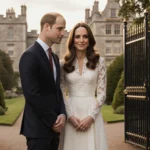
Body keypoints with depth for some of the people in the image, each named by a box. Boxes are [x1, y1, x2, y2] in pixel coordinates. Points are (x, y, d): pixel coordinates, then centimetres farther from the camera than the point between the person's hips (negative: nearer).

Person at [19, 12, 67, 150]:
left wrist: (62, 114, -2)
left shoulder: (54, 57, 14)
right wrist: (53, 121, -13)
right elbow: (32, 94, -20)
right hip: (38, 126, -8)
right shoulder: (30, 55, -14)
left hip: (53, 126, 8)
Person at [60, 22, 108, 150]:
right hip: (71, 113, 1)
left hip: (91, 112, -1)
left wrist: (91, 116, -10)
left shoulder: (99, 61, 1)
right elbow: (61, 93, 3)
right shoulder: (64, 63, 3)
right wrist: (70, 116, -9)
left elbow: (102, 93, -1)